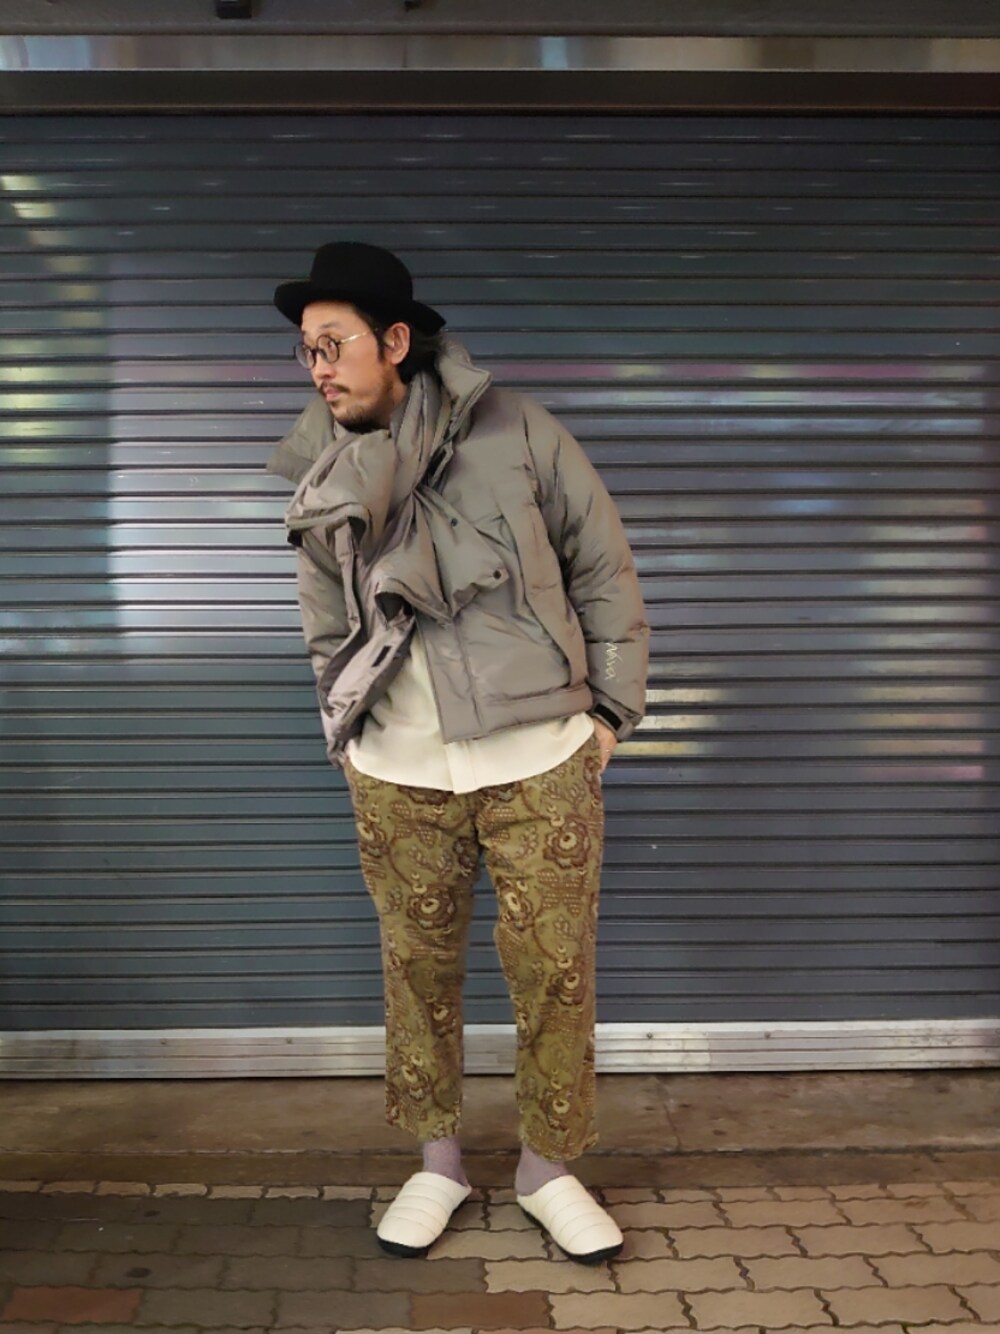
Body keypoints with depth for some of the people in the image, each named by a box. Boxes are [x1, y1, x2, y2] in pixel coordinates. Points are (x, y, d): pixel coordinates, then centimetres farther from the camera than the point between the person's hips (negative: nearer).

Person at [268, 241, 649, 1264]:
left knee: (555, 971, 4)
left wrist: (609, 708, 1)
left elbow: (604, 573, 1)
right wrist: (344, 736, 11)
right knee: (417, 972, 11)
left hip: (540, 763, -2)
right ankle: (438, 1165, 32)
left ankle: (547, 1169, 27)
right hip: (398, 774, 3)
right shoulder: (322, 485, 4)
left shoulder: (516, 433, -6)